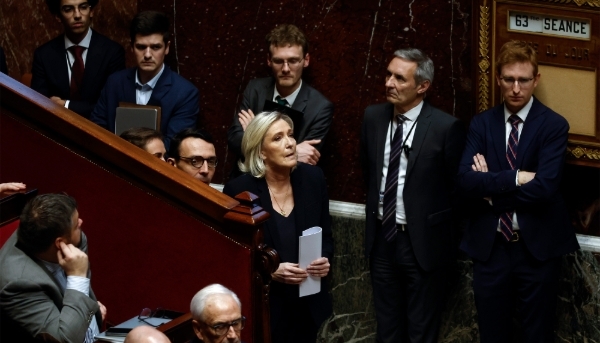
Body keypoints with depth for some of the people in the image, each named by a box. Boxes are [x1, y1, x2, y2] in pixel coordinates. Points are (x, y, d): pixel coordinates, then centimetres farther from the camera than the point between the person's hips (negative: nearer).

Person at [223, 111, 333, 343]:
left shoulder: (312, 178, -2)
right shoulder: (239, 190, -13)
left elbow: (325, 236, 8)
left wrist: (325, 259, -13)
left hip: (308, 304, 4)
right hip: (262, 305, -4)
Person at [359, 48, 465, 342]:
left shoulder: (445, 127, -16)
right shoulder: (373, 117, 0)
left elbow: (456, 186, -5)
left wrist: (441, 231, 1)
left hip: (422, 241, -5)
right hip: (381, 237, 5)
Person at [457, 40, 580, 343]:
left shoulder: (554, 125, -6)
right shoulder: (481, 124, 4)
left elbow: (544, 188, -18)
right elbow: (466, 181, -10)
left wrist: (492, 188, -11)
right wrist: (515, 178, -19)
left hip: (537, 249, -3)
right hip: (489, 247, 3)